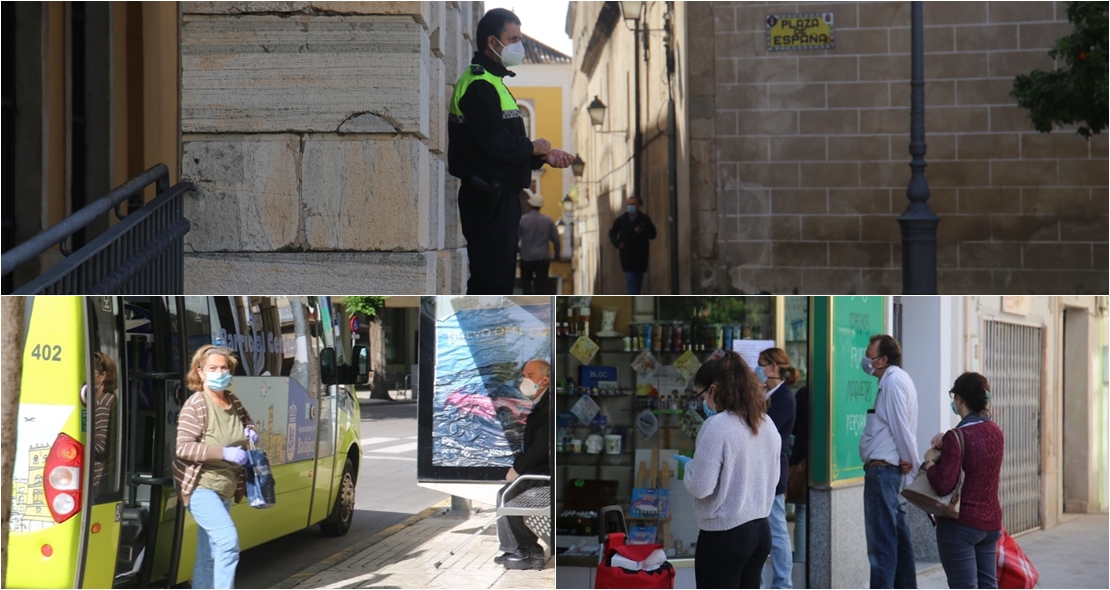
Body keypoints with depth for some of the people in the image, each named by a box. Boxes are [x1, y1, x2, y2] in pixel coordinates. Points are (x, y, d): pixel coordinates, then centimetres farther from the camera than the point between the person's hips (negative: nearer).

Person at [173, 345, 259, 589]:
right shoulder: (195, 405, -15)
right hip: (201, 487, -8)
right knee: (228, 540, -22)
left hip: (225, 489, 8)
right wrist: (224, 453, -27)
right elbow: (183, 448, -21)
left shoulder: (233, 401, 6)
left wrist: (250, 432, 0)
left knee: (209, 555, 12)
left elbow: (246, 421, 25)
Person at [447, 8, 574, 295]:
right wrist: (533, 147, -8)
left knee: (502, 277, 16)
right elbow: (495, 144, -24)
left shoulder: (491, 82, 19)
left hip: (501, 197, 11)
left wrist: (545, 156, 5)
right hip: (487, 198, -11)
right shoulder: (479, 85, -16)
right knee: (489, 280, -8)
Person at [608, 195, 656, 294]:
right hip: (627, 255, -1)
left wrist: (643, 232, -17)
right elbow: (612, 233, 17)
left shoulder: (645, 219, 3)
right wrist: (618, 243, 0)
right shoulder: (621, 220, 6)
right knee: (630, 279, -11)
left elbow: (652, 234, 2)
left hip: (640, 255, 1)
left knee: (638, 280, 7)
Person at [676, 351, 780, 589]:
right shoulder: (767, 424, 7)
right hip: (761, 530, 8)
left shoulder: (717, 426, -17)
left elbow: (701, 486, -17)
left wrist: (688, 465, 2)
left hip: (723, 536, -8)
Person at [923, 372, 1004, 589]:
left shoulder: (957, 437, -18)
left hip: (962, 522, -8)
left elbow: (943, 485, -23)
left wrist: (929, 461, -6)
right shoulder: (996, 432, 6)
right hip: (991, 520, 8)